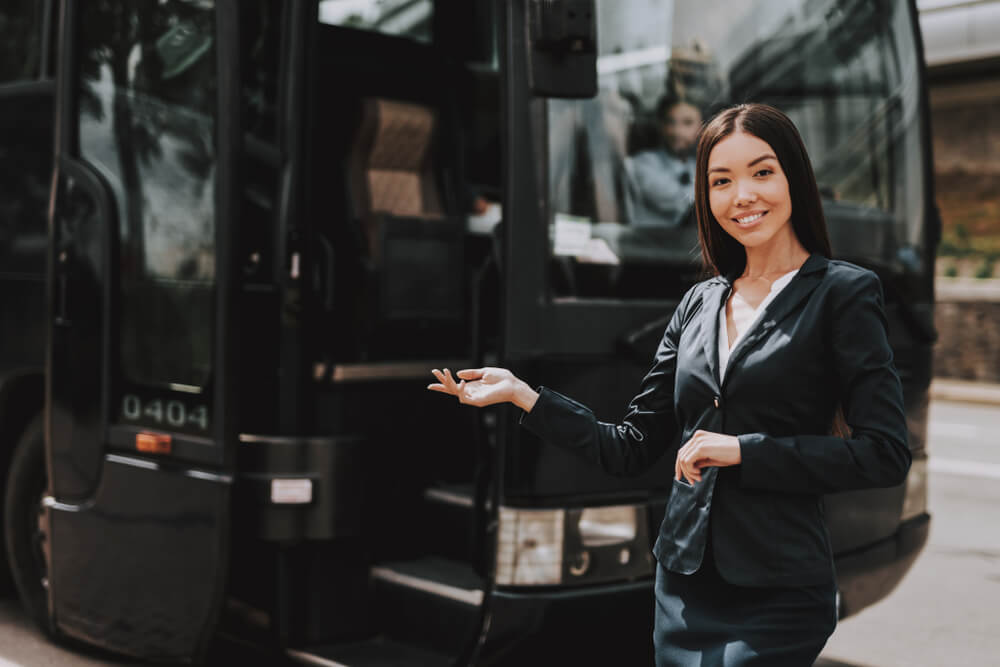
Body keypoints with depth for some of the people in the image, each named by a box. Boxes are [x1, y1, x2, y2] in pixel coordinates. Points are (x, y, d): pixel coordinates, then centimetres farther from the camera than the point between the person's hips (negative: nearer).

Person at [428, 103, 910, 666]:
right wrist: (521, 393, 4)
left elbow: (885, 453, -11)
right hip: (684, 587, 5)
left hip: (777, 596, -5)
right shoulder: (699, 305, 10)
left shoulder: (842, 293, -4)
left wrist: (744, 450, -14)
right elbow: (633, 447, 10)